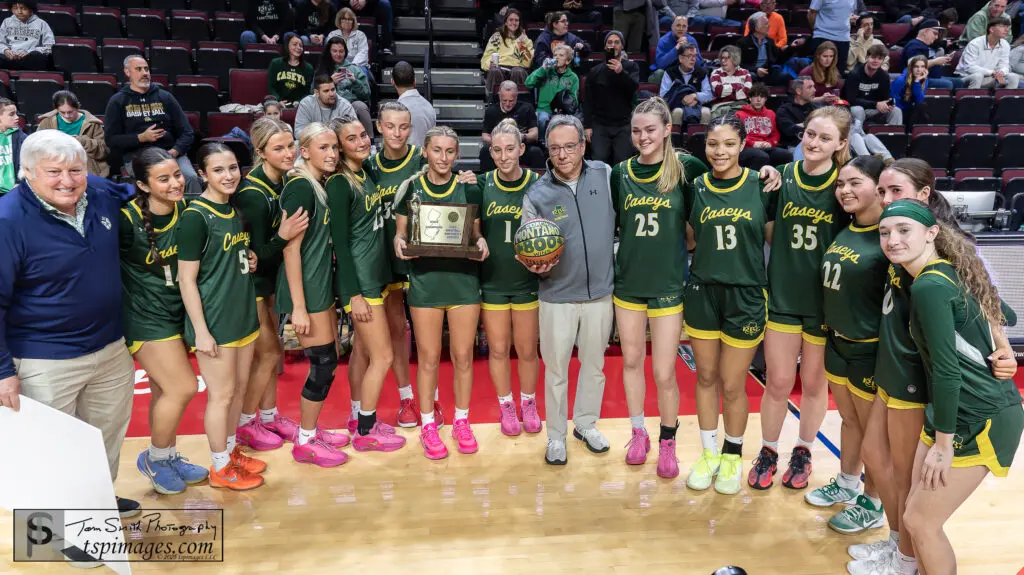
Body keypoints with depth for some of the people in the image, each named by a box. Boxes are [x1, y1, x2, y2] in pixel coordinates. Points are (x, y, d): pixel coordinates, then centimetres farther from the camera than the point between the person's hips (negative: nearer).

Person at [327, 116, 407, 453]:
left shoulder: (366, 174, 9)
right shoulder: (339, 184, -15)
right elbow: (340, 242, -17)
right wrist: (354, 294, -18)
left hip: (376, 274, 8)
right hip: (359, 280, -8)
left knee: (363, 351, 16)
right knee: (382, 357, -2)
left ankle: (361, 420, 29)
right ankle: (366, 433, 13)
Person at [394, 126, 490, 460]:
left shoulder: (469, 189, 4)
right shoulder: (410, 188, 1)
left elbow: (475, 234, 10)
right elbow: (401, 232, 7)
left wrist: (481, 243, -12)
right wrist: (399, 243, -16)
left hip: (463, 279, 1)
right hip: (425, 280, -1)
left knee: (463, 356, 7)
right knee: (428, 358, 5)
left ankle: (461, 422, 25)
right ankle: (428, 426, 22)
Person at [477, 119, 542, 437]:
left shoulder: (537, 184, -8)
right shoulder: (483, 185, -4)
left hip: (527, 280, -1)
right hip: (492, 280, 1)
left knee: (527, 350, 11)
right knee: (498, 349, 11)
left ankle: (529, 404, 34)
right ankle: (506, 407, 32)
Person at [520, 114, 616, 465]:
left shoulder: (605, 176, -4)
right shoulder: (536, 195, -8)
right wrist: (535, 266, -21)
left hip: (600, 292, 2)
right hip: (557, 297, -2)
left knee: (594, 364, 17)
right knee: (556, 369, 10)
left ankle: (586, 424, 38)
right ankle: (556, 435, 29)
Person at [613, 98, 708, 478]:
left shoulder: (685, 168, -7)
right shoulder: (621, 173, 2)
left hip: (668, 284, -3)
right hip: (628, 282, 3)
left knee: (664, 373, 1)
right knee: (631, 361, 14)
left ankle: (667, 443, 25)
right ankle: (638, 433, 34)